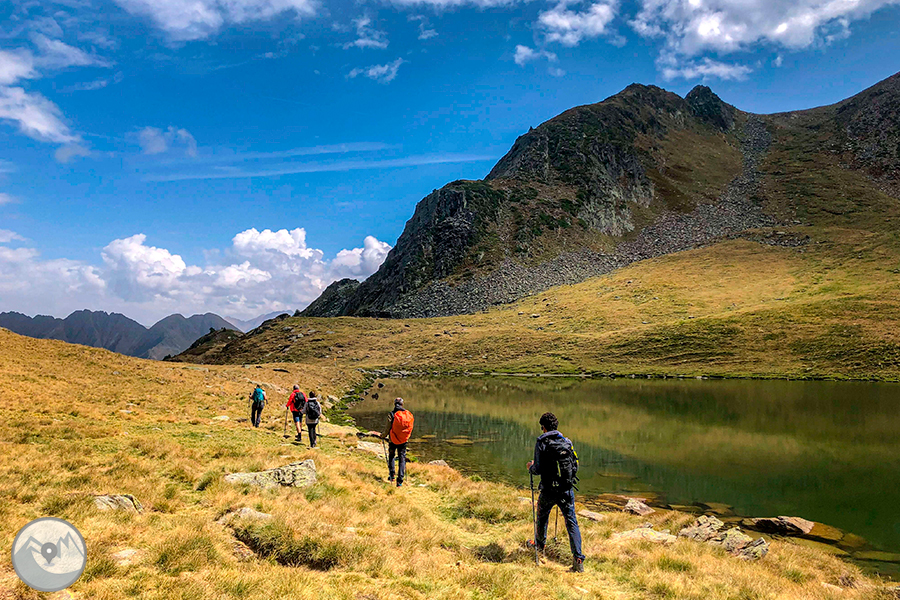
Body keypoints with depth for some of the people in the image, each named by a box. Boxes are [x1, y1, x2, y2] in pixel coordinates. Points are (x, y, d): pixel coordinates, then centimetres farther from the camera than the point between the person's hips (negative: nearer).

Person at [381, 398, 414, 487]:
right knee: (402, 459, 8)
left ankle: (391, 475, 16)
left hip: (393, 440, -2)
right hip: (404, 441, 2)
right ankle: (400, 481, 3)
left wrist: (383, 436, 9)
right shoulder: (408, 414, -3)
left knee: (391, 456, 22)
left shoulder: (391, 414, -13)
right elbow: (410, 428, 5)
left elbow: (388, 429, -11)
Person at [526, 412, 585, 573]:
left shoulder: (541, 443, -10)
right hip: (567, 490, 3)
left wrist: (530, 466, 9)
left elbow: (538, 470, -12)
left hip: (549, 491, -2)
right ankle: (578, 560, -6)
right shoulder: (567, 442, 3)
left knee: (542, 517, 23)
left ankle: (539, 544, 45)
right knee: (572, 522, 4)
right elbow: (575, 466, 10)